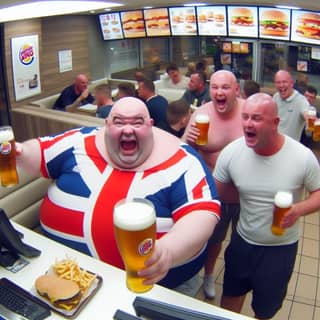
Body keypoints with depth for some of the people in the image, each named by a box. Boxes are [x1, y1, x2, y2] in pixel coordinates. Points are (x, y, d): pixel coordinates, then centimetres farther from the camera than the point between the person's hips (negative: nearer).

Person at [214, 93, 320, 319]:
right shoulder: (231, 152, -17)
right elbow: (216, 191, -5)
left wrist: (299, 209, -27)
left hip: (282, 247, -1)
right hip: (242, 241, 2)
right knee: (231, 294, 26)